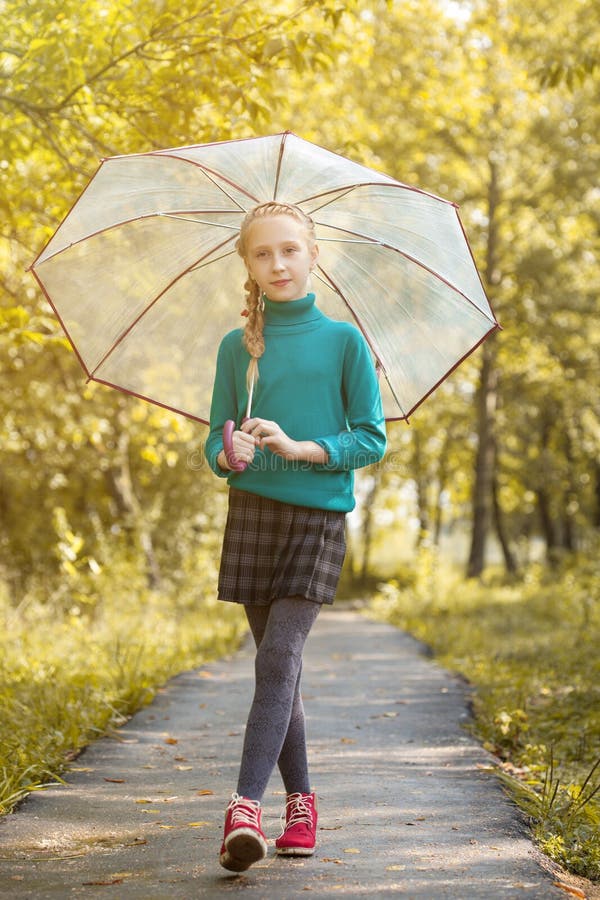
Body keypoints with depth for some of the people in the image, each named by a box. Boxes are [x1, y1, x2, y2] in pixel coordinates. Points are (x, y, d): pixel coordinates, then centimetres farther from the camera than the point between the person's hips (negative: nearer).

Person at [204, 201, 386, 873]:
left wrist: (299, 447, -15)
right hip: (252, 513, 3)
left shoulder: (343, 340, 2)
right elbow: (216, 441, 9)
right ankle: (300, 802, 20)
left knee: (278, 658, -15)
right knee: (278, 666, 7)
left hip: (319, 516, -3)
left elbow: (372, 438, 0)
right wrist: (229, 456, -15)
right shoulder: (236, 347, 9)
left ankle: (246, 807, -20)